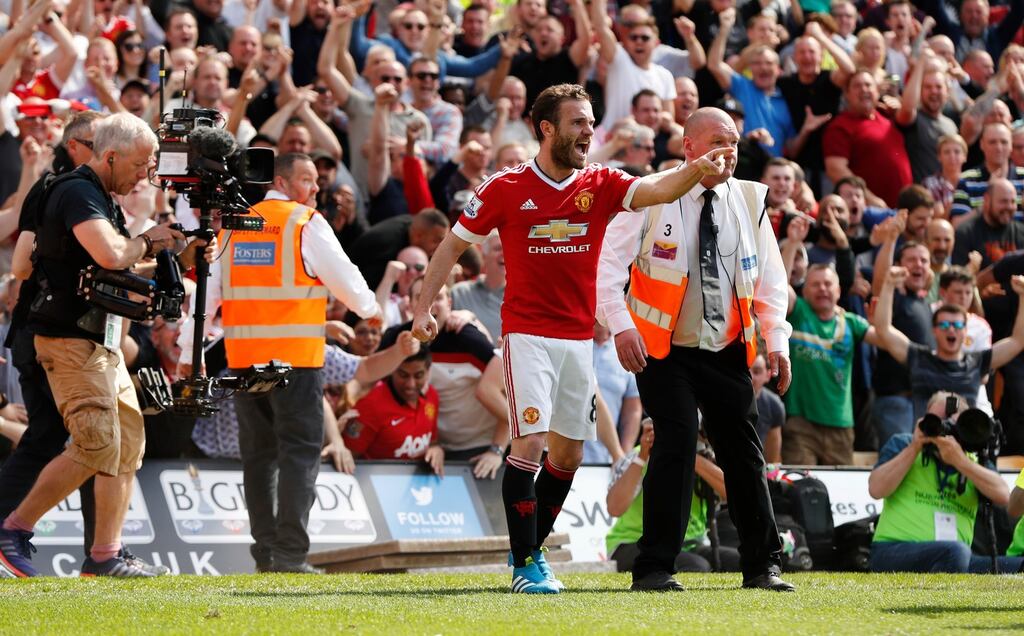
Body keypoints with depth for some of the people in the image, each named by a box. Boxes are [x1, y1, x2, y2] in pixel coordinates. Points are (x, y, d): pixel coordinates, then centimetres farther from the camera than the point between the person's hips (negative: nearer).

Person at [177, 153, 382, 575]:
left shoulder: (234, 227, 12)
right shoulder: (307, 225, -3)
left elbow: (208, 291, 11)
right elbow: (343, 276, 2)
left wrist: (188, 352, 15)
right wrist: (370, 309, 22)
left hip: (243, 356, 5)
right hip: (296, 357, -5)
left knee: (258, 453, 11)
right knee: (299, 451, -3)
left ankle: (265, 551, 10)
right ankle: (290, 552, -10)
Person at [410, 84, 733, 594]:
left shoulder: (601, 185, 3)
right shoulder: (506, 188, -4)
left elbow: (656, 190, -14)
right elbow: (453, 245, 5)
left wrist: (696, 169, -35)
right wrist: (423, 308, -1)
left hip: (579, 338, 5)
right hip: (527, 335, -5)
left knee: (568, 453, 9)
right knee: (531, 441, -16)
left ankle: (530, 551, 26)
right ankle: (525, 566, -11)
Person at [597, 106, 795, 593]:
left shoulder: (749, 201, 3)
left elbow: (770, 276, 10)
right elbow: (607, 262, -11)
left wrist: (777, 339, 0)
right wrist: (621, 325, -23)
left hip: (728, 352, 4)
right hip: (664, 351, -4)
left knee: (744, 450, 6)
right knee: (677, 442, -17)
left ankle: (763, 565, 18)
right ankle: (654, 568, -11)